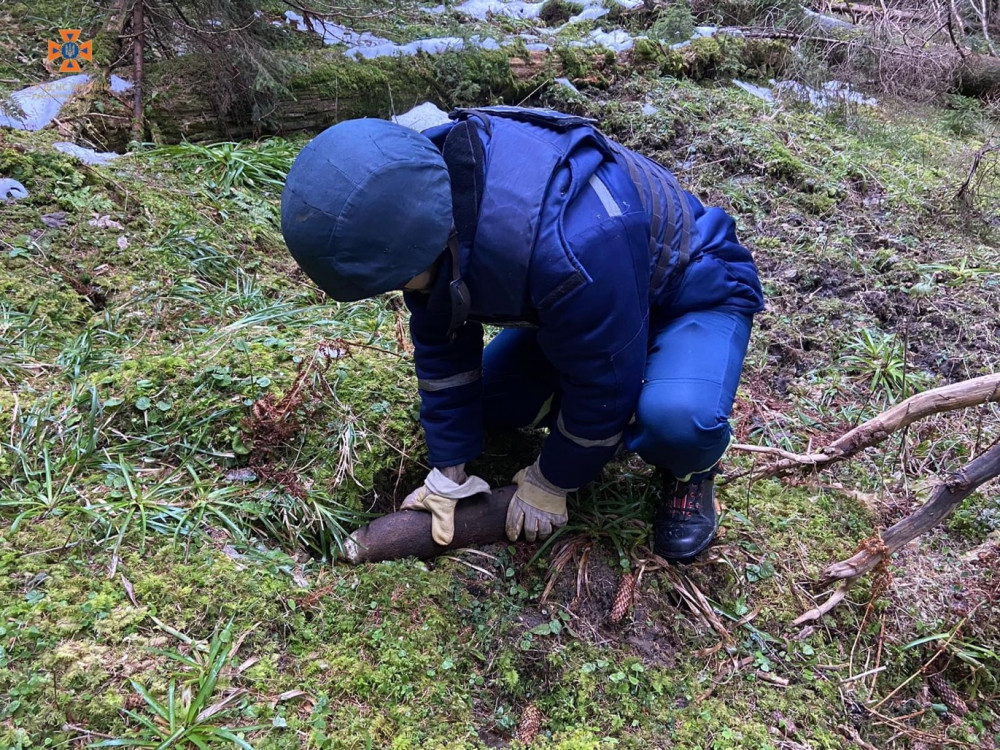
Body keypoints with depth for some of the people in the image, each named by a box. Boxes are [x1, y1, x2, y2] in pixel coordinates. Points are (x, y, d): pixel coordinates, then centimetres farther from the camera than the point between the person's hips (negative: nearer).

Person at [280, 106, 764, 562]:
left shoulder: (570, 246, -45)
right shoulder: (421, 189, -20)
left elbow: (604, 385, -28)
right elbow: (440, 346, -8)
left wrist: (548, 486, -12)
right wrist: (448, 477, -3)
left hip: (693, 291, -6)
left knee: (676, 417, -36)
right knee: (474, 397, 1)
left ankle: (688, 471, 0)